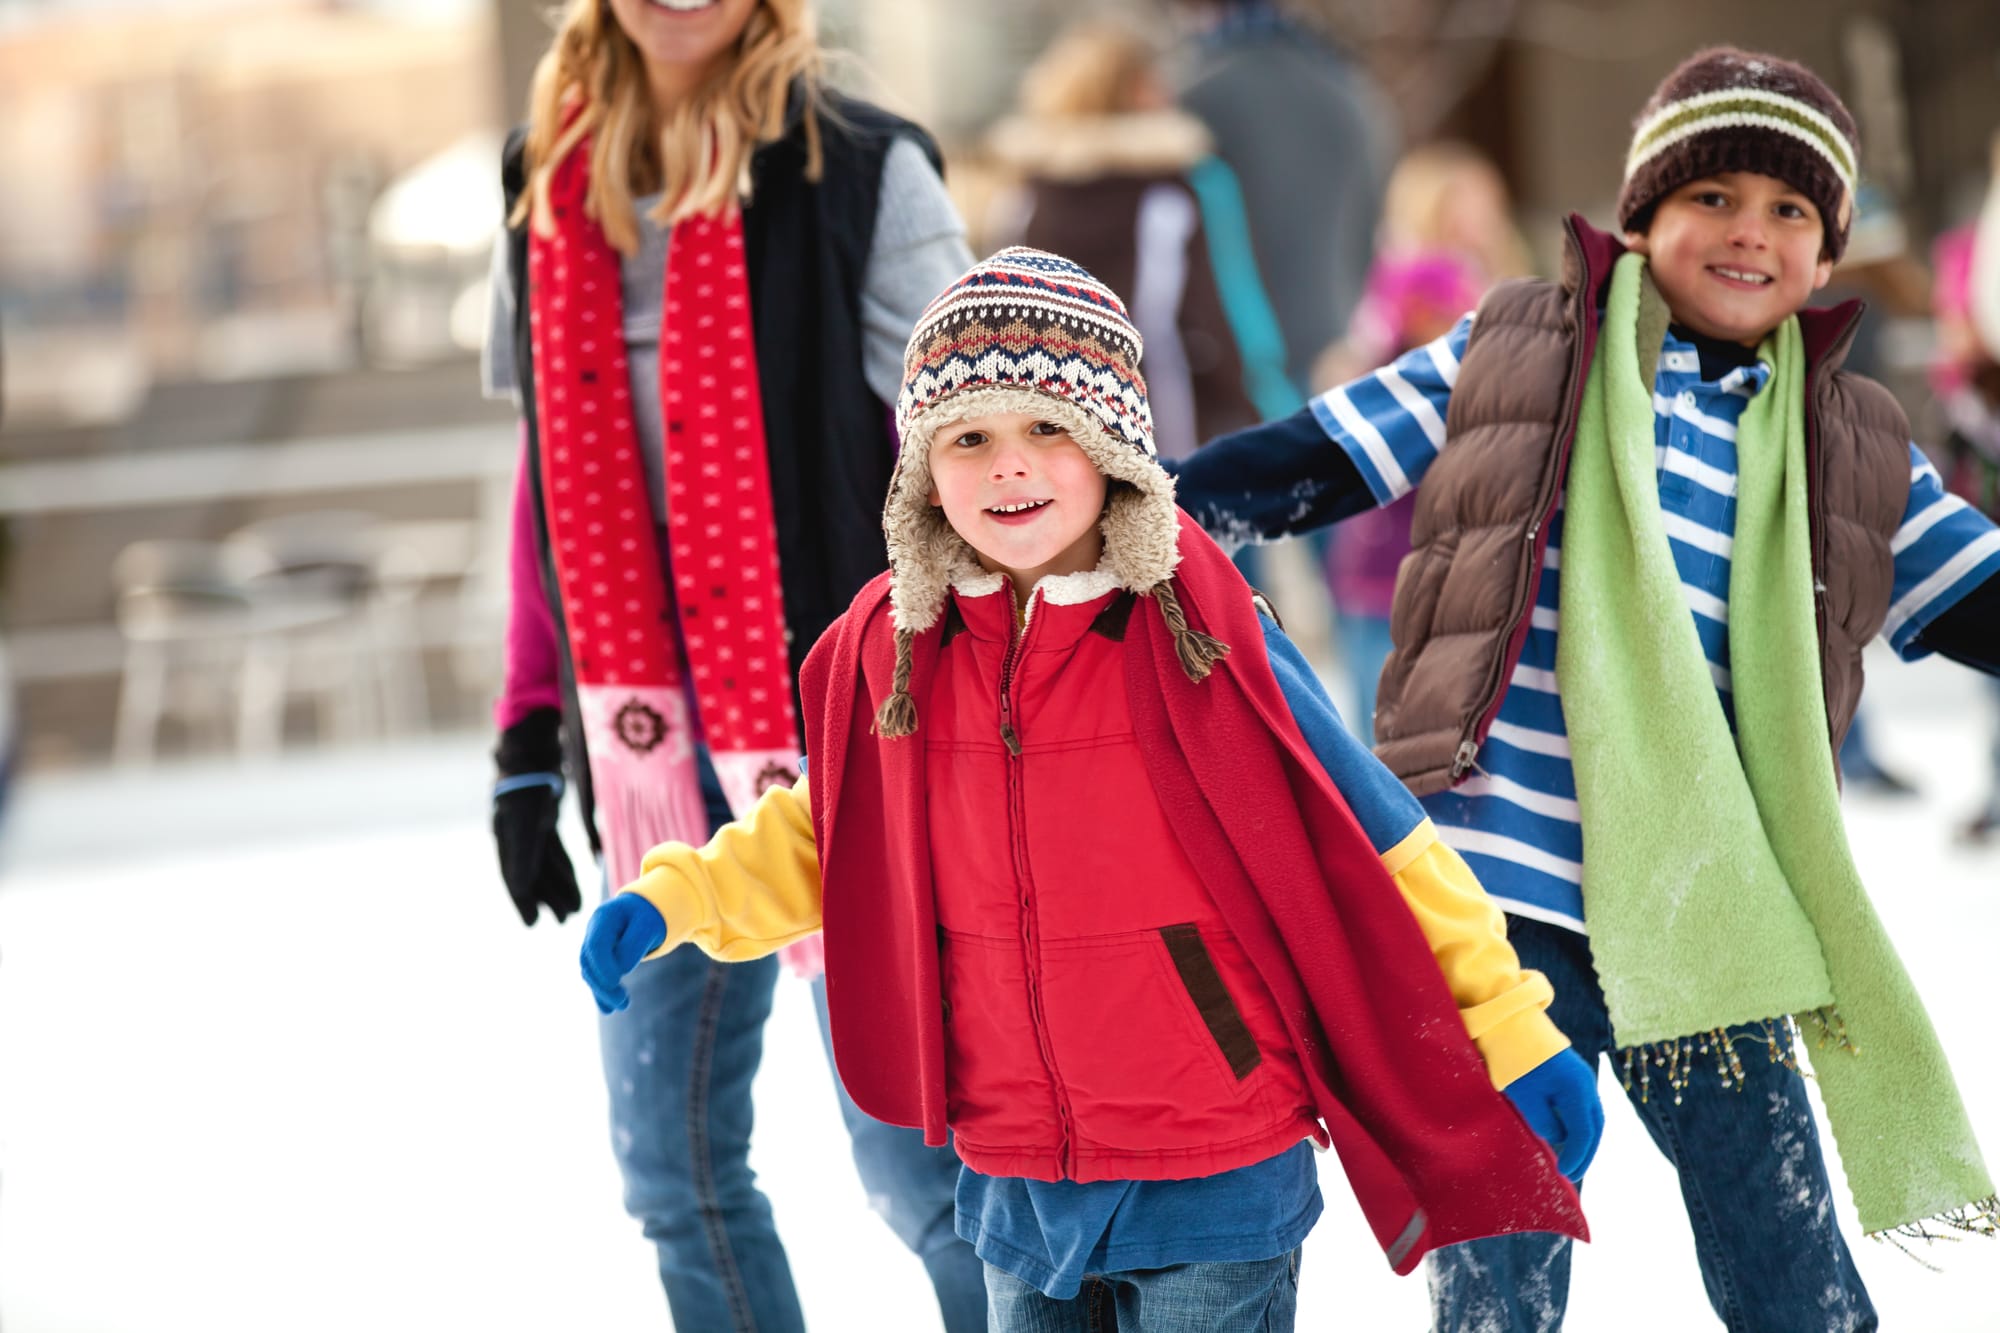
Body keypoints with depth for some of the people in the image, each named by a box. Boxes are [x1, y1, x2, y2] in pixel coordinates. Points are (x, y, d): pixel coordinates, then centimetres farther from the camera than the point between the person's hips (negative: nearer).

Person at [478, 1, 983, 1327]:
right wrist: (529, 740, 13)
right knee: (672, 1163, 10)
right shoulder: (552, 179, 10)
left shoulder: (860, 170, -7)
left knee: (908, 1152, -5)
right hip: (652, 737, 6)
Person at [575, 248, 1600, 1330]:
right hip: (1013, 1185, 4)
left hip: (1216, 1182, -4)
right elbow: (827, 836, 18)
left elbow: (1375, 845, -6)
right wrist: (675, 898, 5)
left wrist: (1511, 1026, -4)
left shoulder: (1201, 635, -12)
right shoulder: (895, 651, -1)